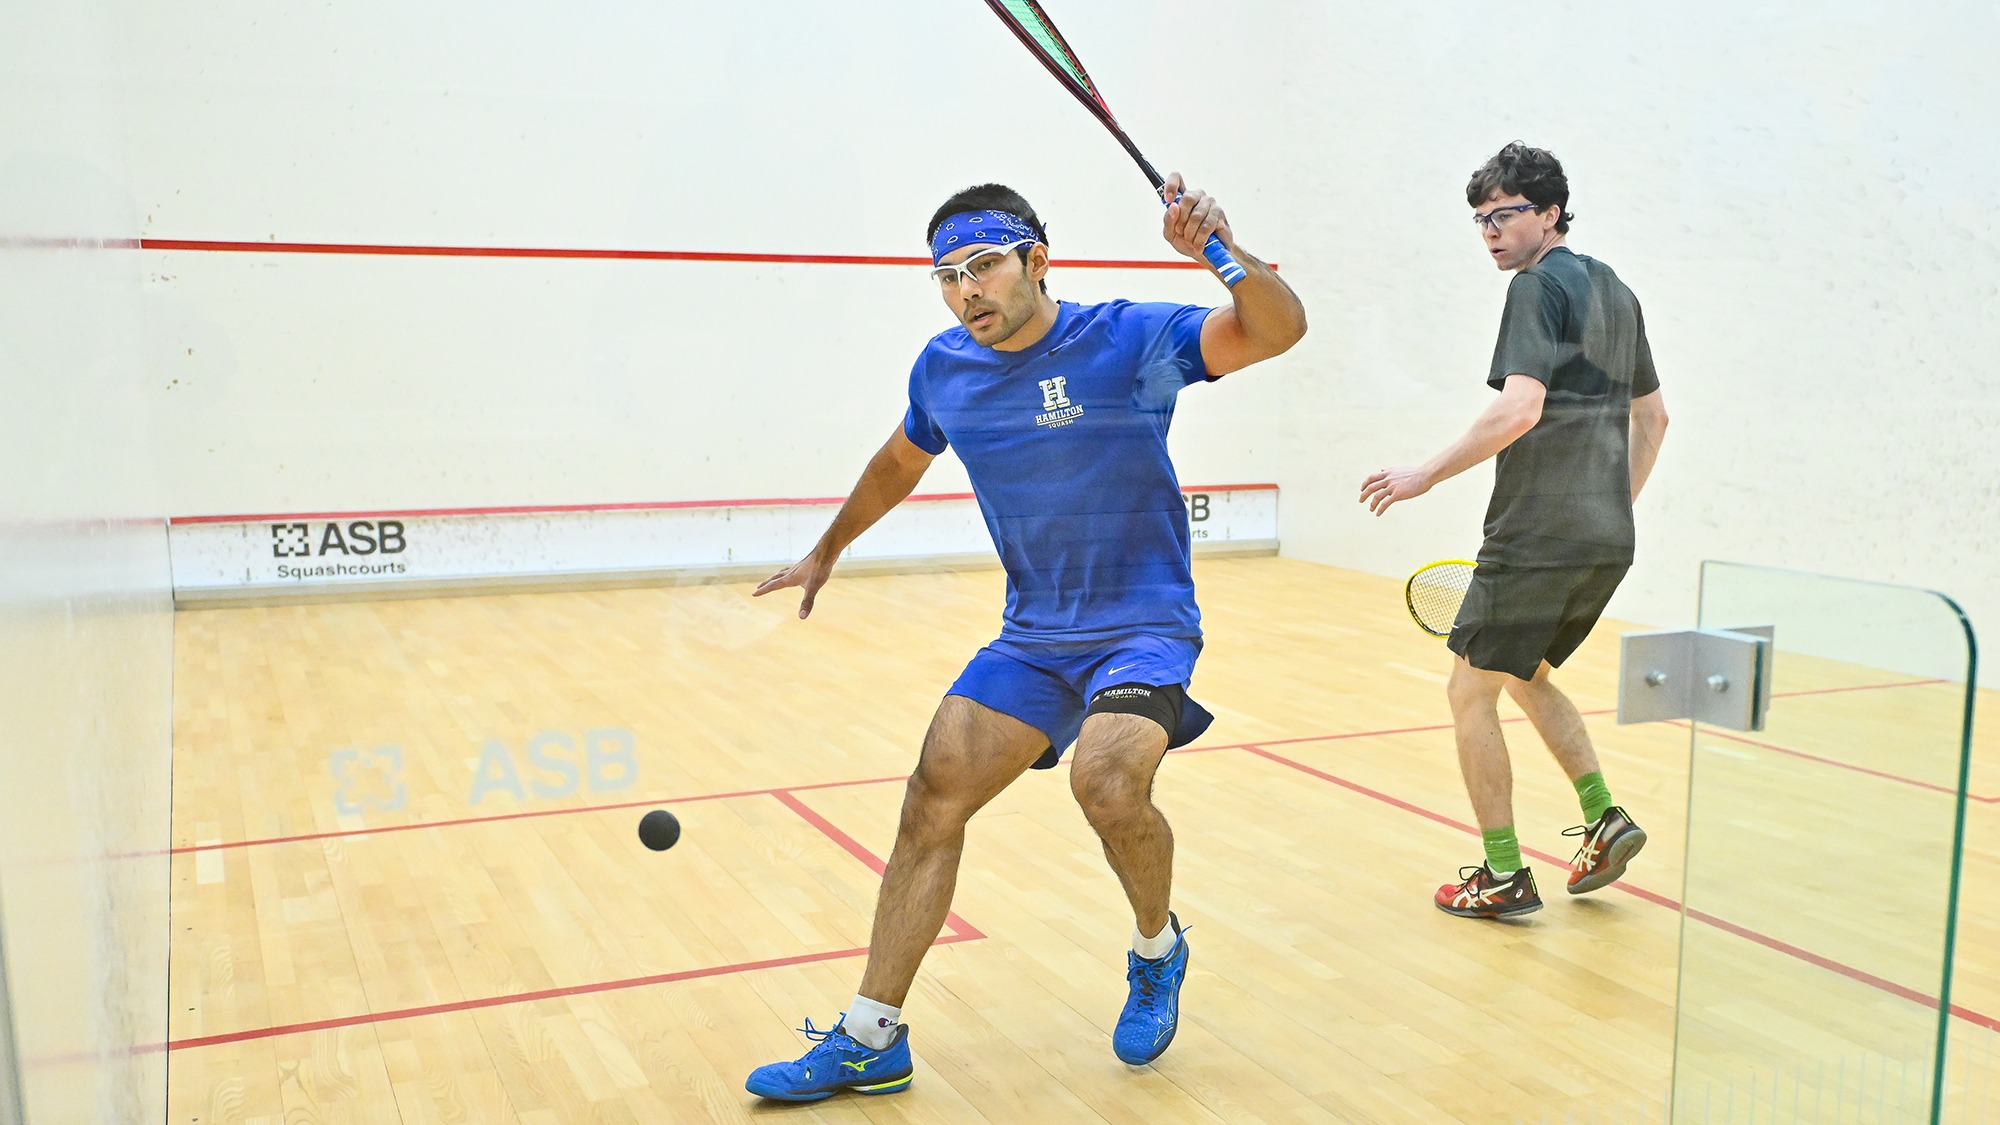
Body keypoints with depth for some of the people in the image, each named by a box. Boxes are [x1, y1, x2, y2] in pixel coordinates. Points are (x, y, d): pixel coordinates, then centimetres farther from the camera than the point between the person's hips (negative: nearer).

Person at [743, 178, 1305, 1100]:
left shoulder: (1127, 339, -14)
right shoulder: (942, 369, 1)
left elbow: (1278, 329, -23)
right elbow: (901, 461, 22)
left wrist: (1225, 249, -41)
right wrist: (826, 552, 32)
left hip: (1145, 627, -5)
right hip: (1030, 636, 5)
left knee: (1108, 785, -29)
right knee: (931, 804, -2)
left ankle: (1157, 951, 6)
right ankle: (871, 1038, 12)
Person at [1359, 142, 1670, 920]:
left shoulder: (1540, 284, -11)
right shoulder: (1615, 291, 17)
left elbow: (1520, 408, -25)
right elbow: (1653, 416, 24)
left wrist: (1427, 474, -18)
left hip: (1537, 539, -9)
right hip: (1607, 543, 9)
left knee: (1470, 691, 2)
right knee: (1526, 675, 25)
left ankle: (1503, 877, 7)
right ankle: (1604, 820, 16)